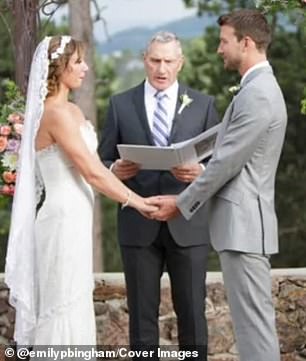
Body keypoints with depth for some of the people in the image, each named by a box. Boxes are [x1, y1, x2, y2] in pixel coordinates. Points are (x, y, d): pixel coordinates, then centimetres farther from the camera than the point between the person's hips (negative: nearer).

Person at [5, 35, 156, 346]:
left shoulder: (70, 111, 13)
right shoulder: (56, 113, -17)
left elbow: (89, 169, 14)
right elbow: (92, 172, -19)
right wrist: (137, 201, -13)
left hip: (73, 219, 10)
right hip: (65, 220, -10)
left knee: (72, 308, 12)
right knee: (64, 310, -4)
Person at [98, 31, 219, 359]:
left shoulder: (203, 105, 7)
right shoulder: (121, 104, 7)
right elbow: (102, 162, 8)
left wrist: (201, 172, -16)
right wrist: (115, 170, -14)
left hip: (188, 224, 0)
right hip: (139, 225, 0)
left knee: (192, 313, 3)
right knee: (142, 314, 5)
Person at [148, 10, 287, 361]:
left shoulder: (256, 95, -17)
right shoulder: (259, 88, 17)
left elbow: (227, 162, -17)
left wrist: (182, 203, -7)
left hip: (243, 224, -11)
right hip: (242, 221, 11)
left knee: (253, 318, -8)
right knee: (252, 316, 12)